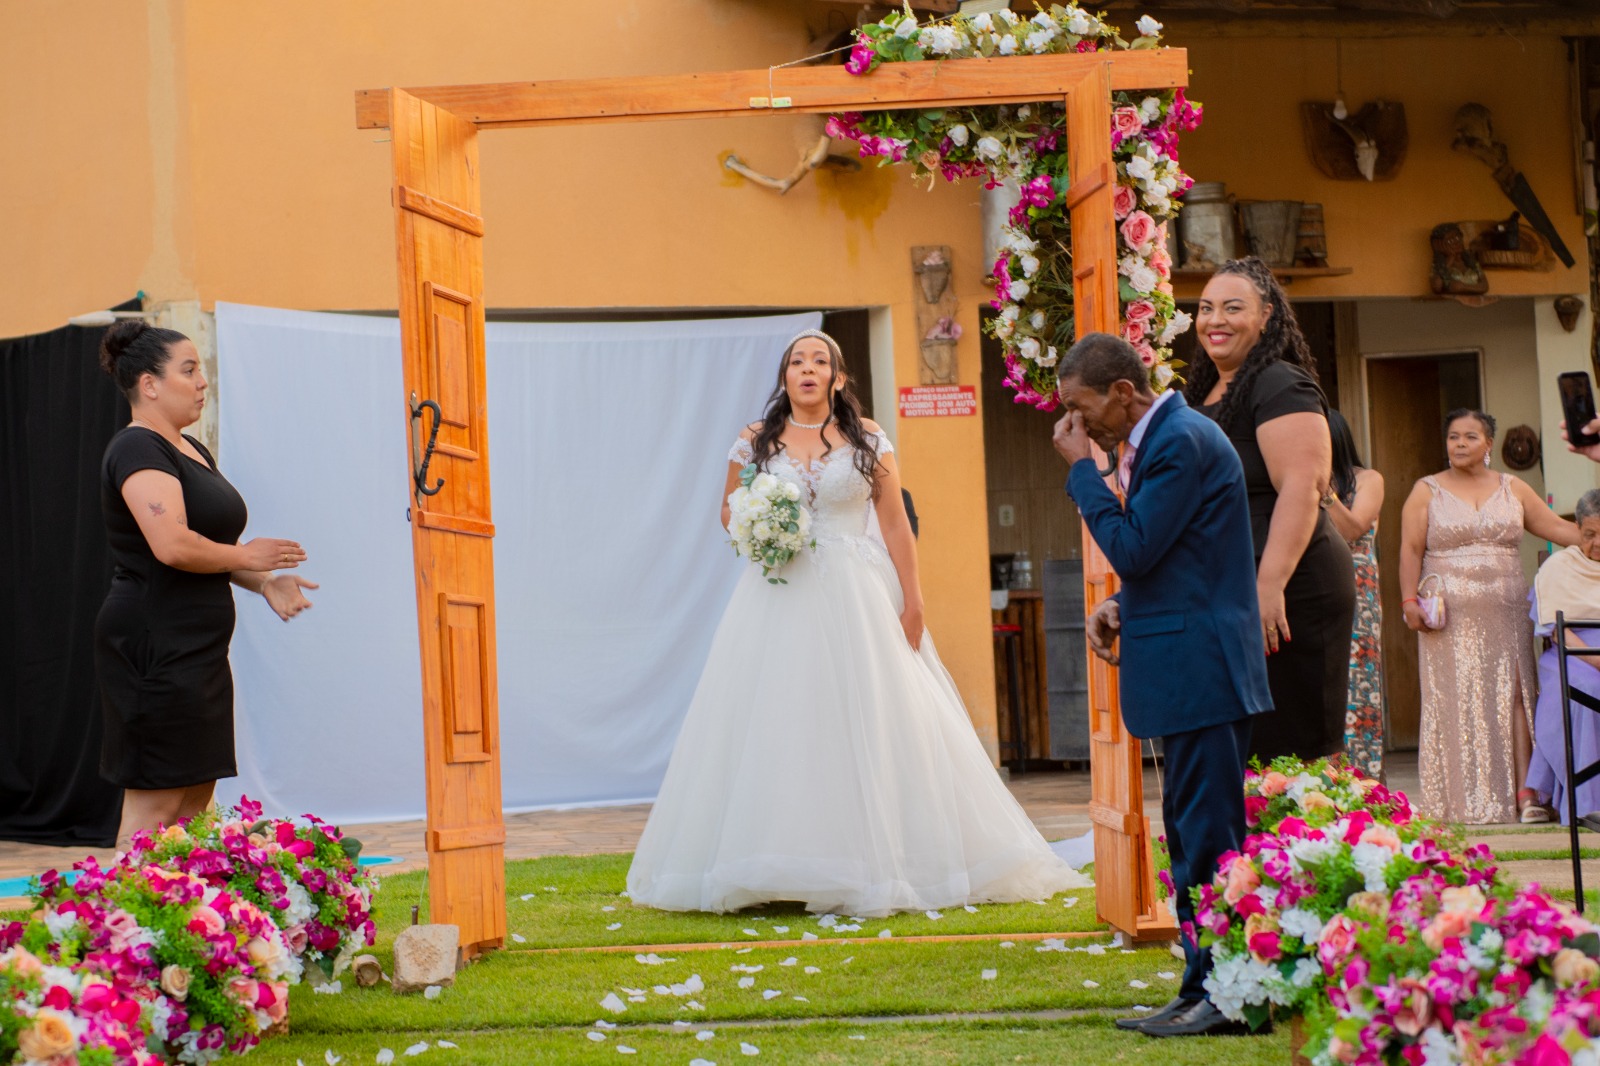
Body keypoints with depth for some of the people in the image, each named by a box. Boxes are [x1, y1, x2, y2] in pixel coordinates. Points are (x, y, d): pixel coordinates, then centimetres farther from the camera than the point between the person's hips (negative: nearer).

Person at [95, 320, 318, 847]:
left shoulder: (191, 449, 18)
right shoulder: (137, 449, -13)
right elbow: (172, 545, -25)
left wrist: (264, 582, 8)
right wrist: (246, 557, -11)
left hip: (198, 647, 10)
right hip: (155, 645, -10)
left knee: (196, 799, 10)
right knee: (154, 801, -9)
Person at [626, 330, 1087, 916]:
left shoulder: (868, 439, 4)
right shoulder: (755, 440, 7)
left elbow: (896, 524, 2)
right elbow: (730, 512, 16)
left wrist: (912, 600, -4)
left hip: (858, 598, -1)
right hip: (780, 599, 1)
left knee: (867, 727, -2)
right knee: (777, 730, -3)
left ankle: (870, 866, 6)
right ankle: (773, 871, 0)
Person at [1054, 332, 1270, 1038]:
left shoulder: (1181, 442, -16)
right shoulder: (1161, 438, 15)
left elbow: (1132, 549, -19)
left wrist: (1083, 468, -11)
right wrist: (1119, 607, 7)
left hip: (1200, 669, -11)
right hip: (1190, 670, 11)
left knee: (1206, 831, -6)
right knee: (1192, 833, 13)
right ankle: (1206, 987, 20)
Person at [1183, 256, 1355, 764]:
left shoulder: (1281, 387, -10)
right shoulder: (1205, 394, 19)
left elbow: (1301, 489, -21)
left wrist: (1271, 584, -29)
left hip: (1285, 593, -9)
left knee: (1294, 751, -8)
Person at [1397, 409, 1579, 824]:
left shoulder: (1514, 489, 13)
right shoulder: (1427, 491, 6)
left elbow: (1557, 528, 14)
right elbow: (1411, 549, 0)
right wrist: (1409, 600, -11)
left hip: (1506, 612, 2)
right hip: (1450, 617, -2)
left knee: (1513, 695, -4)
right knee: (1456, 701, -5)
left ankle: (1524, 791, -6)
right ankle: (1464, 801, -4)